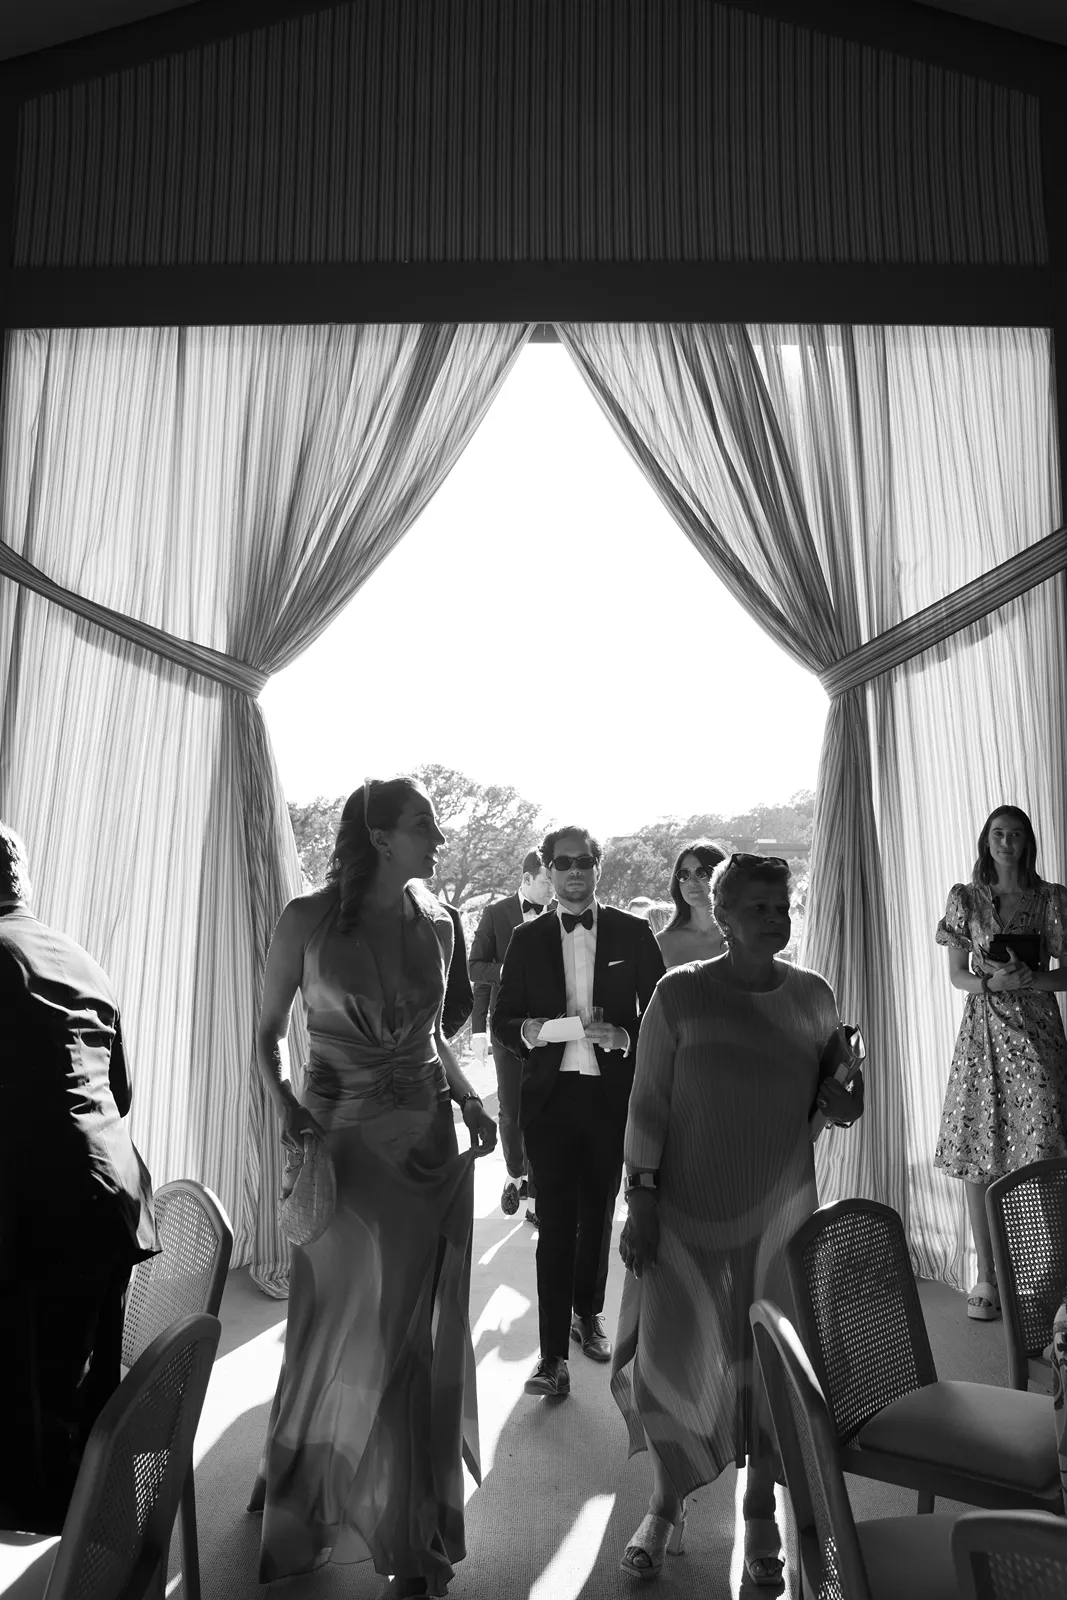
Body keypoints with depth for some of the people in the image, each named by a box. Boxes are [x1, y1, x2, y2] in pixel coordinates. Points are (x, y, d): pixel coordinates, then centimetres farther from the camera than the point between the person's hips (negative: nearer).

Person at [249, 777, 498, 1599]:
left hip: (426, 1138, 3)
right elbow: (269, 1031, -2)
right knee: (340, 1325, 11)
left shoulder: (437, 921, -1)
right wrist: (285, 1103, -18)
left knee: (416, 1330, 13)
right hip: (341, 1139, -3)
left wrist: (469, 1099, 0)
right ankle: (303, 1487, 42)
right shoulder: (308, 920, -12)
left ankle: (412, 1533, 36)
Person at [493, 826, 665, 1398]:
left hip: (612, 1096, 1)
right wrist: (531, 1030, -16)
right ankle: (553, 1354, 11)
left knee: (598, 1214, 17)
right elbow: (502, 1020, 5)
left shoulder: (632, 934, 0)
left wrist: (622, 1037, -18)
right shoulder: (527, 939, 2)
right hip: (550, 1097, -1)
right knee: (555, 1222, 0)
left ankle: (588, 1313, 39)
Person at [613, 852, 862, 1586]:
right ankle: (666, 1507, 32)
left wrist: (841, 1105, -9)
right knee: (672, 1356, 6)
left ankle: (762, 1511, 37)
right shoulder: (680, 993, -11)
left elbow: (824, 1096, 13)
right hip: (687, 1207, -2)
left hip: (781, 1209, 3)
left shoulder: (813, 995, -1)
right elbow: (648, 1104, -7)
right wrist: (639, 1199, -9)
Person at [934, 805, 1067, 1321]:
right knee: (978, 1159, 3)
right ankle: (986, 1275, 15)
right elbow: (956, 975, 6)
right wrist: (991, 981, -13)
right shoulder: (965, 898, 5)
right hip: (983, 1031, 1)